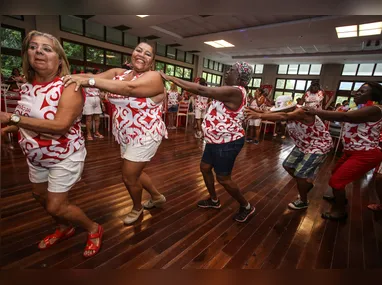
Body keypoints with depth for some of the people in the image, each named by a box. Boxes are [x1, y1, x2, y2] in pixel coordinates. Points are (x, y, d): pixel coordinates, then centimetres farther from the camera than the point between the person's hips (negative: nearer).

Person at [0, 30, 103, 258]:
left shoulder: (69, 86, -22)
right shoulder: (28, 87, 1)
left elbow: (60, 125, -34)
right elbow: (29, 120, 16)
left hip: (65, 156, -8)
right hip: (37, 157, 8)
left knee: (55, 206, -2)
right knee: (40, 196, 23)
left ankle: (94, 229, 24)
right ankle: (65, 228, 49)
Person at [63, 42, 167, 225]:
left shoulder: (153, 77, -16)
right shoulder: (117, 73, 5)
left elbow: (129, 88, -34)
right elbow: (94, 77, -11)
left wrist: (88, 81, -38)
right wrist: (73, 78, -30)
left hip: (145, 136, -7)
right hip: (126, 136, 7)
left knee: (129, 177, 0)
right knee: (134, 173, 20)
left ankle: (137, 208, 32)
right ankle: (157, 197, 46)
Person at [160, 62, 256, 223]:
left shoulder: (234, 91, -23)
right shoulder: (232, 91, 11)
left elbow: (201, 90, -28)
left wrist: (170, 78, -24)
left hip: (227, 143, -10)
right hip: (217, 140, 10)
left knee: (223, 178, 2)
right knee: (205, 168, 17)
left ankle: (246, 207, 26)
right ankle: (214, 201, 37)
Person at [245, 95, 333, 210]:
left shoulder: (302, 112, -32)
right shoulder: (288, 113, -7)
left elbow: (282, 116, -51)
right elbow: (275, 115, -22)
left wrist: (259, 115, -60)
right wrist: (258, 112, -40)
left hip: (318, 147, -9)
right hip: (303, 145, 9)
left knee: (300, 174, -7)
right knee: (288, 166, 13)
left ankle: (303, 202, 18)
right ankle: (307, 185, 38)